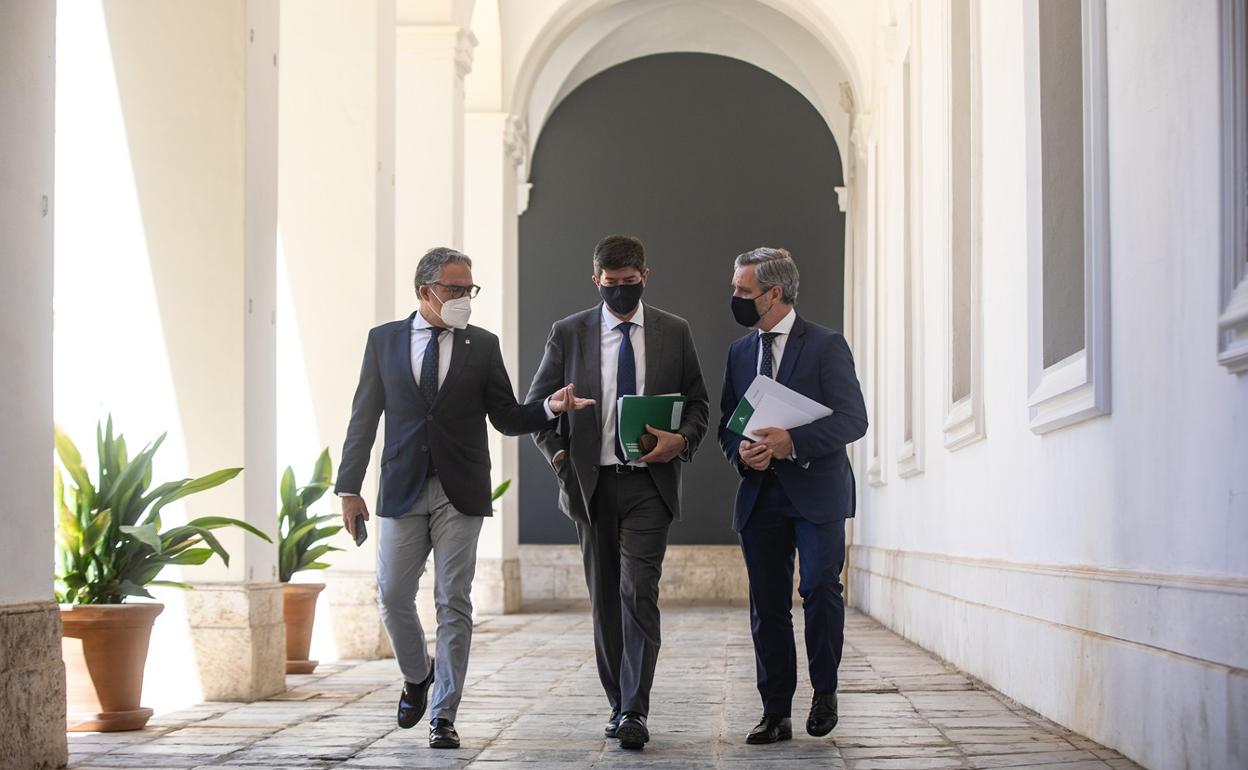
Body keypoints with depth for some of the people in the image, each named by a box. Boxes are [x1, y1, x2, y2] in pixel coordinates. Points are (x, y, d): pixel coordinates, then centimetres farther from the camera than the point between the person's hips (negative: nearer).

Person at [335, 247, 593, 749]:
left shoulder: (483, 346, 6)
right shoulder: (384, 340, 6)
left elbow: (507, 418, 7)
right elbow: (364, 418, 6)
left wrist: (550, 407, -12)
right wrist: (349, 488, 1)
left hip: (460, 495, 0)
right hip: (402, 492, 1)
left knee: (453, 603, 0)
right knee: (392, 596, 2)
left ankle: (443, 716, 6)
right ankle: (417, 676, 30)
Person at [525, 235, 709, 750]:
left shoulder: (673, 332, 6)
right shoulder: (568, 334, 5)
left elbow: (697, 401, 11)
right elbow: (535, 404, 9)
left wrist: (682, 440, -9)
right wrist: (559, 457, -3)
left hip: (648, 481, -2)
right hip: (591, 482, 2)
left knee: (638, 592, -13)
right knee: (604, 600, 8)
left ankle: (635, 713, -14)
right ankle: (618, 705, 18)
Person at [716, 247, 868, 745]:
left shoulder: (826, 346, -3)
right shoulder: (740, 352, 14)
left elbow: (853, 419, -10)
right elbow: (726, 423, 18)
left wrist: (792, 441, -21)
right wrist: (740, 452, -5)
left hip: (815, 492, -5)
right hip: (759, 495, 5)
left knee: (820, 588, -12)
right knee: (767, 606, 3)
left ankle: (824, 691, 10)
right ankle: (776, 714, 9)